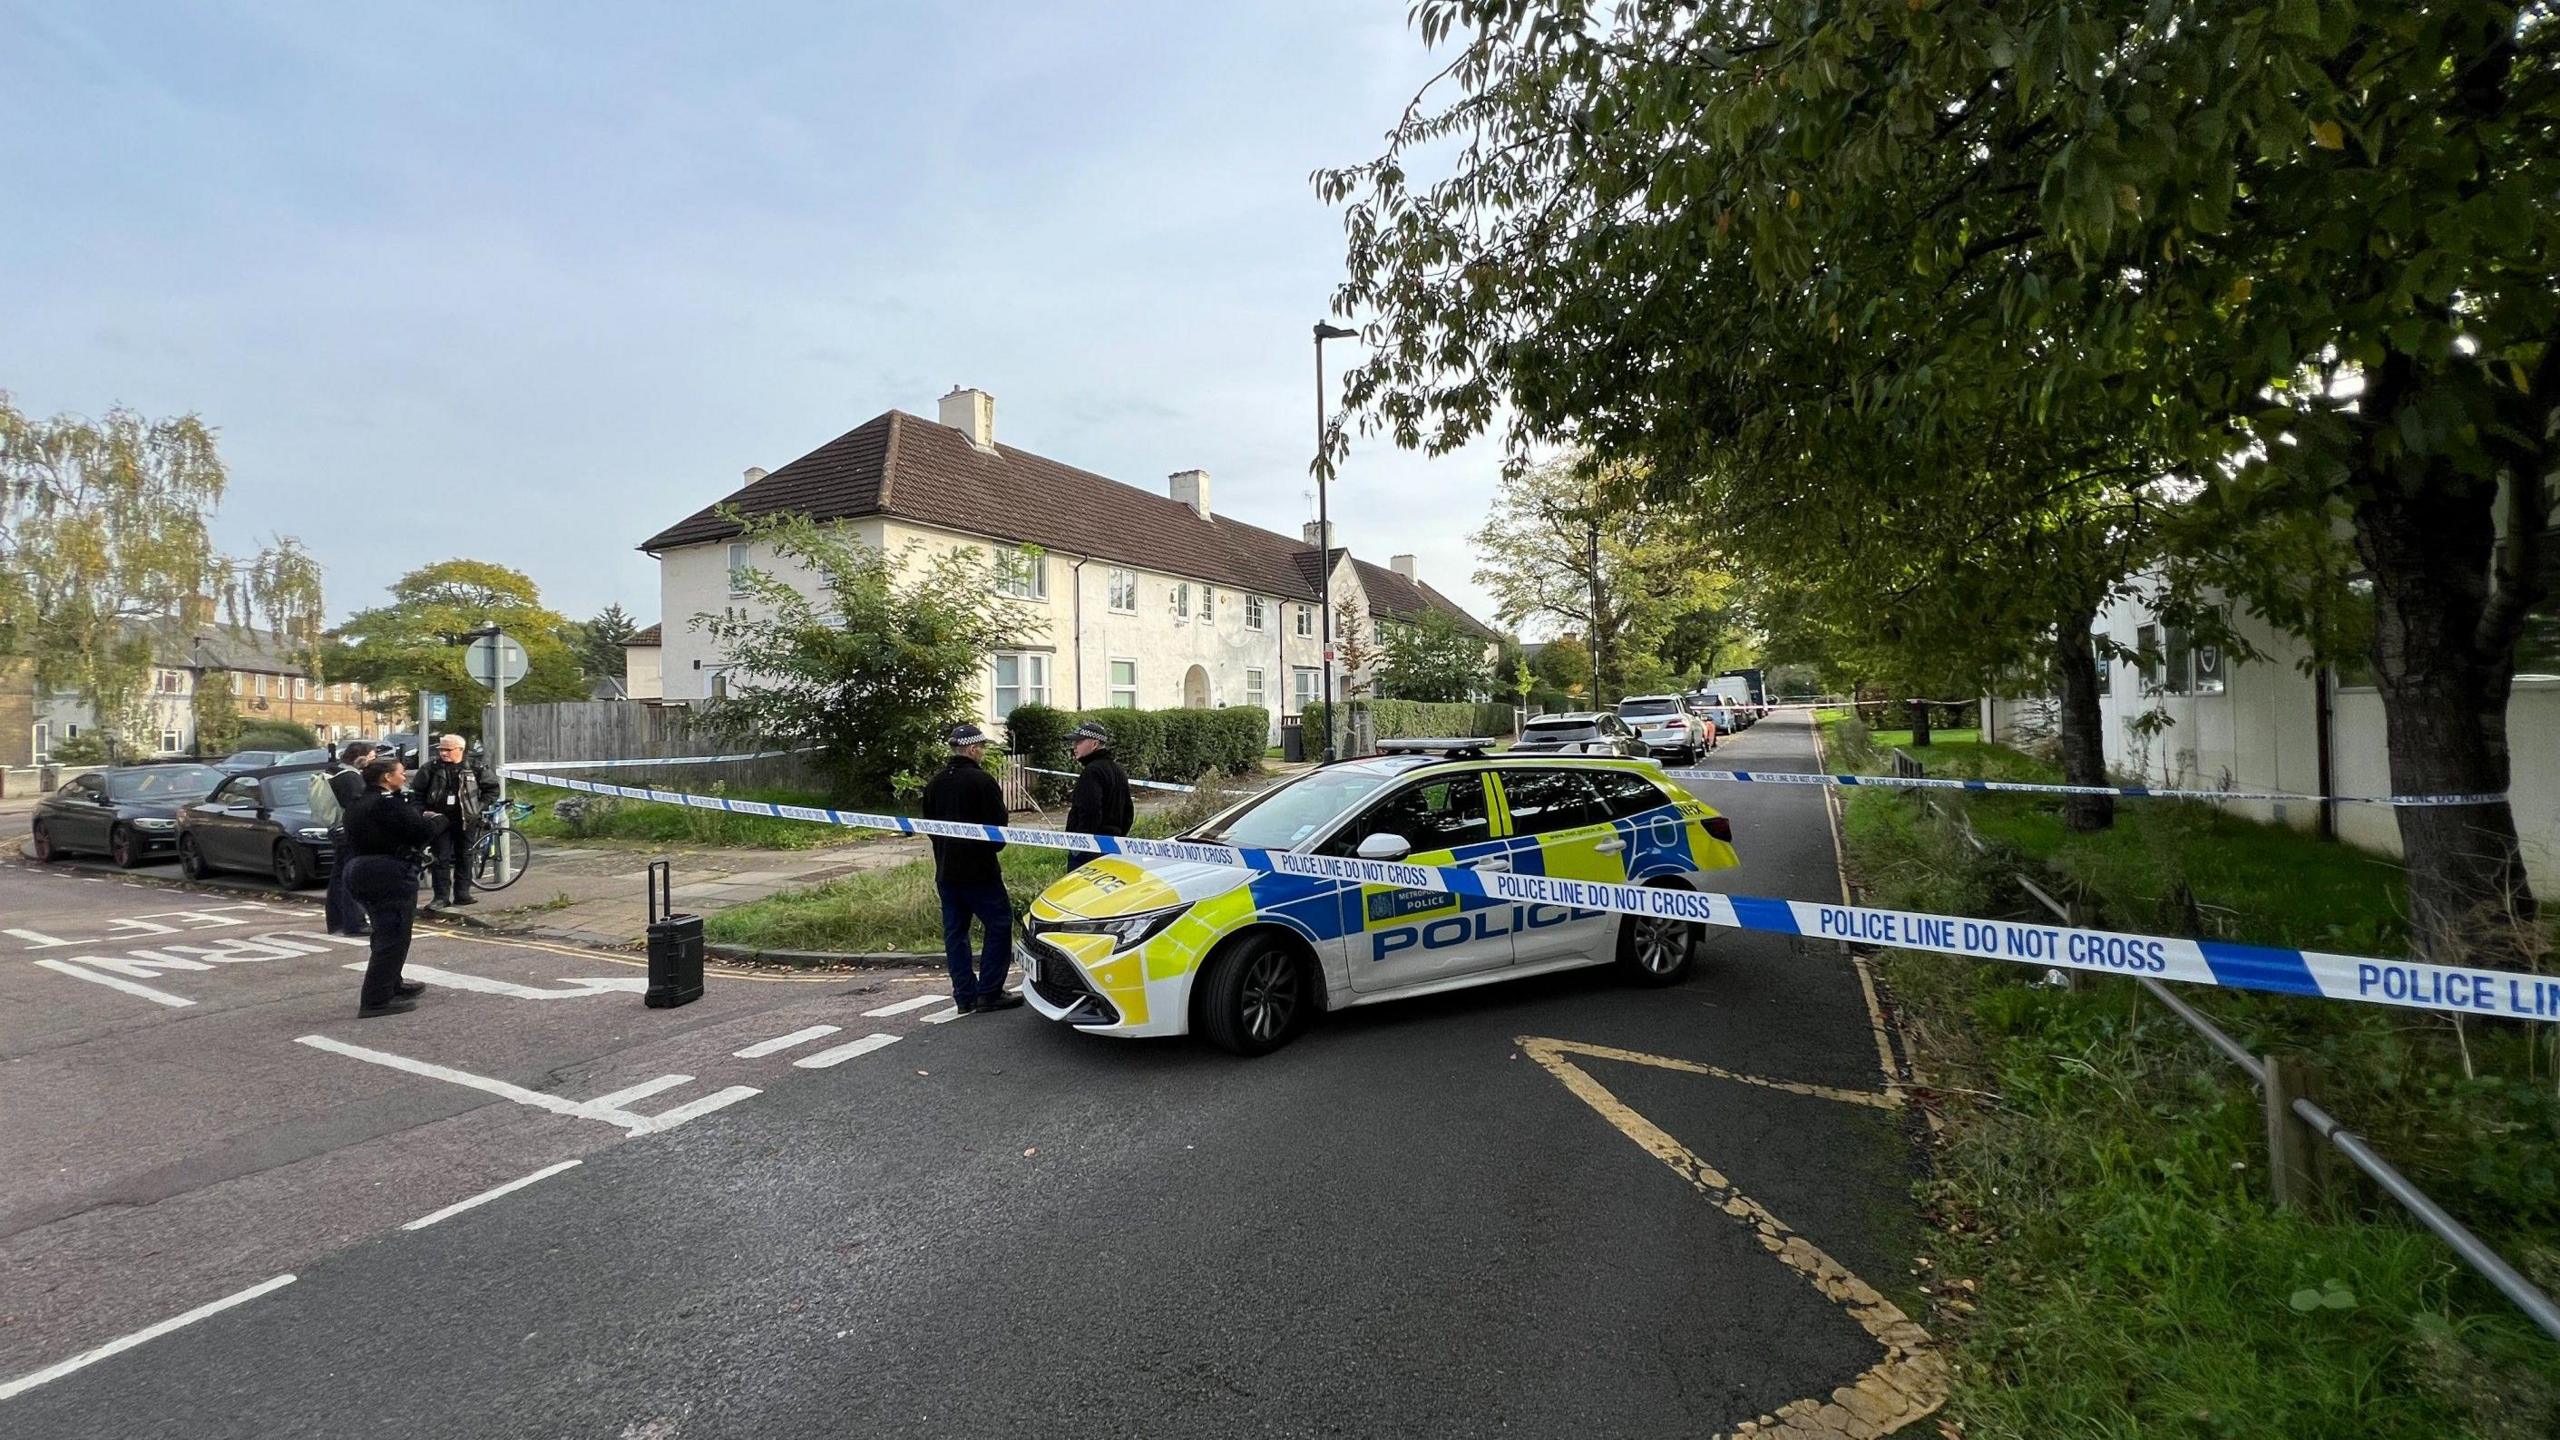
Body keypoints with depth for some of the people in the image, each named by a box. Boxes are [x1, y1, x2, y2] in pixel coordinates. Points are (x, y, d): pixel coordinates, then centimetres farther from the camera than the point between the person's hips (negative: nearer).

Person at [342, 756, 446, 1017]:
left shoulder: (358, 804, 14)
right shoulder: (389, 802, -17)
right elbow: (422, 832, -19)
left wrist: (422, 817, 8)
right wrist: (439, 819, 0)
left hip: (359, 871, 10)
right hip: (390, 875, -10)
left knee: (385, 934, 24)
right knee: (393, 937, -5)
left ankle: (392, 984, 38)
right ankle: (376, 1001, -5)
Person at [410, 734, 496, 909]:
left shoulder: (474, 768, -1)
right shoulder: (431, 768, -1)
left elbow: (492, 788, 7)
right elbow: (416, 791, 6)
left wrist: (480, 807, -2)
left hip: (467, 820, 0)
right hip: (440, 820, 0)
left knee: (464, 858, 7)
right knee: (440, 859, 0)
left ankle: (462, 894, 16)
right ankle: (441, 896, 5)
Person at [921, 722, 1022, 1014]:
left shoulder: (934, 784, 11)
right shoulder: (981, 781, -13)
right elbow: (999, 826, -11)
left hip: (945, 871, 8)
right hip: (979, 870, -7)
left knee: (954, 932, 10)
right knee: (999, 925, 0)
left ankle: (965, 996, 13)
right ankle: (989, 993, -3)